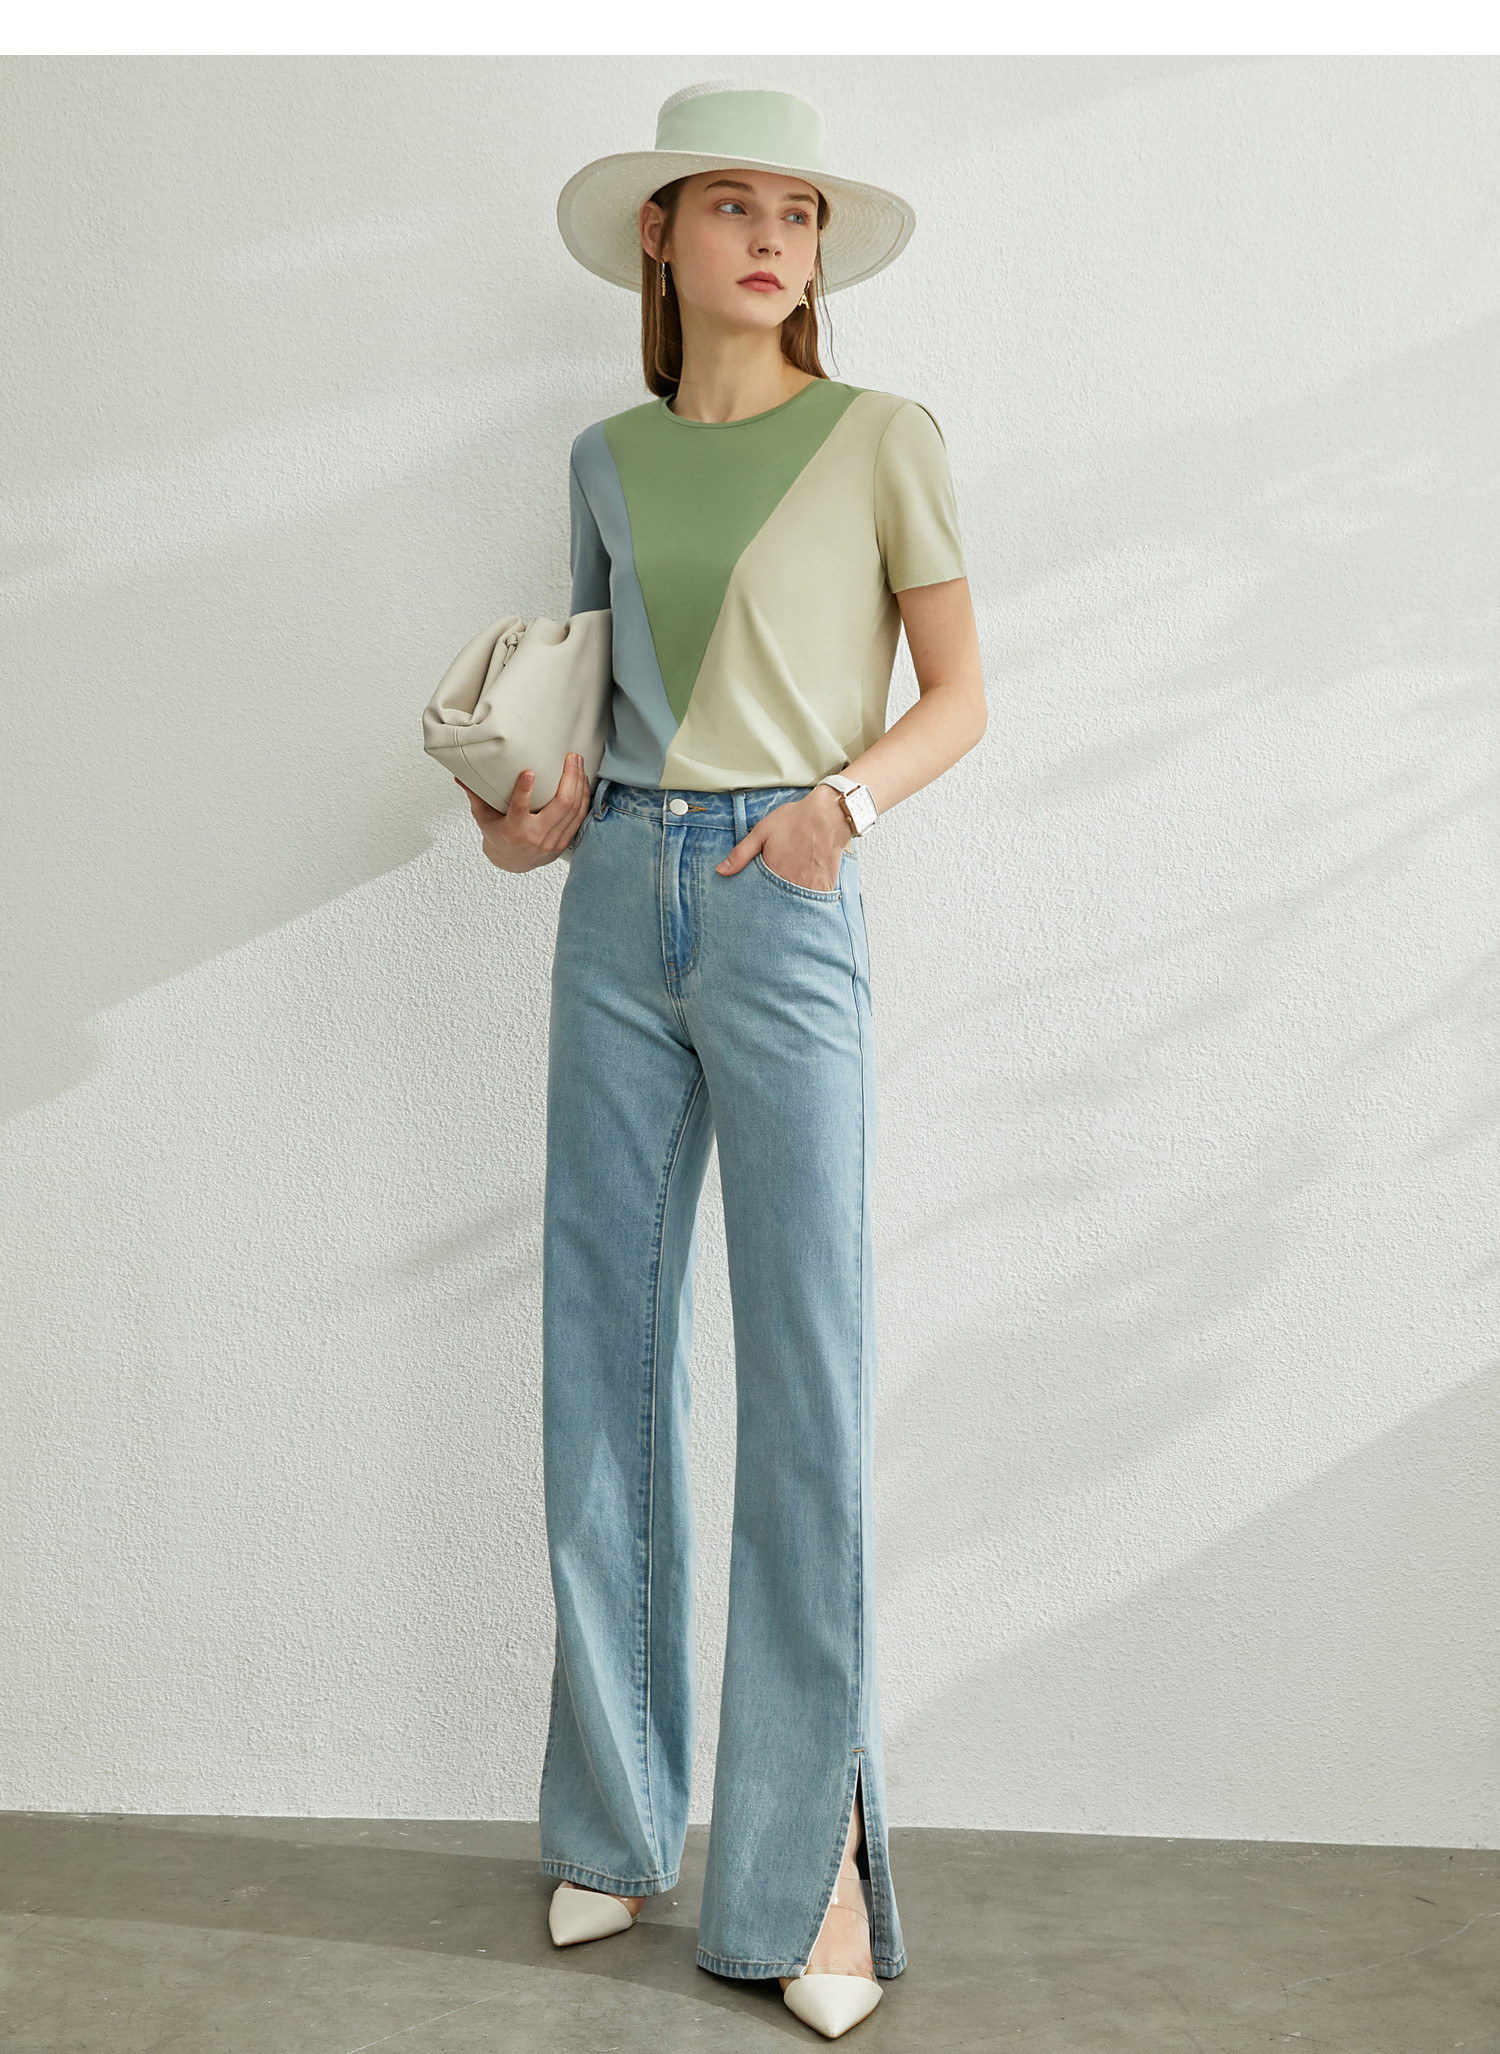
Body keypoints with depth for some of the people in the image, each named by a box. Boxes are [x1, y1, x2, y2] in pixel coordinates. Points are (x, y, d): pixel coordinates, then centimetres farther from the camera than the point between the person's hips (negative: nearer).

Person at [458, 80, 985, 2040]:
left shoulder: (883, 440, 4)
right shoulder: (608, 460, 15)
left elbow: (961, 692, 3)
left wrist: (851, 792, -15)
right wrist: (544, 803, 2)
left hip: (787, 912, -4)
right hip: (619, 907, 4)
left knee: (806, 1372, -5)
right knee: (603, 1358, 5)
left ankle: (813, 1847, 7)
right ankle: (617, 1817, 20)